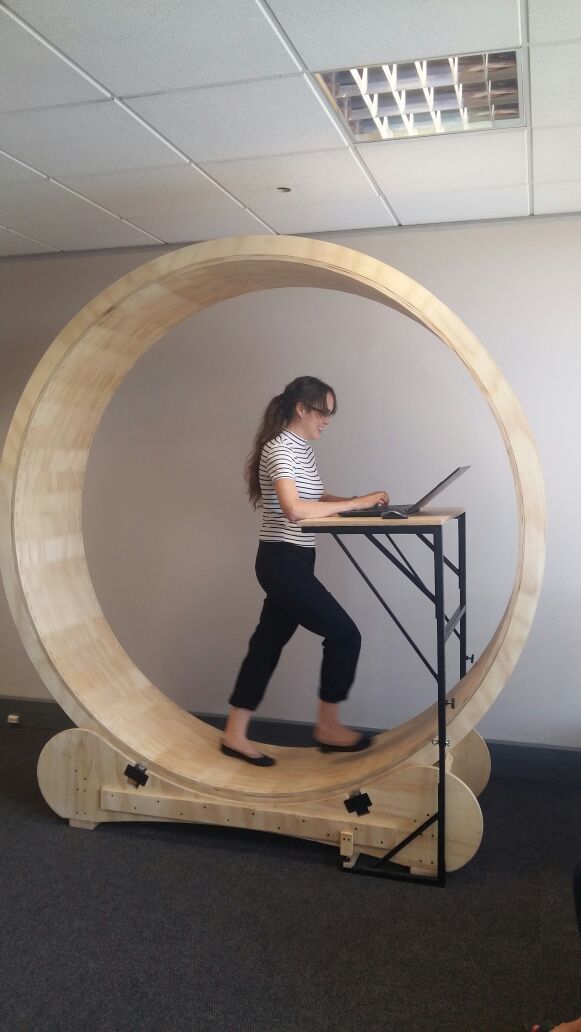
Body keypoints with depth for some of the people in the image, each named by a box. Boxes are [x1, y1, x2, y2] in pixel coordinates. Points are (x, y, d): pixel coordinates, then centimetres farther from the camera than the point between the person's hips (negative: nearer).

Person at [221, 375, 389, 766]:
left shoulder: (302, 447, 12)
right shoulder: (280, 450, -18)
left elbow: (314, 498, 19)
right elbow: (294, 509, -31)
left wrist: (358, 501, 2)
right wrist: (355, 504, -25)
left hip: (292, 561, 10)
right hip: (283, 562, -10)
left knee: (269, 642, 12)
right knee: (345, 634, -1)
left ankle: (235, 735, 20)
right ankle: (328, 727, 15)